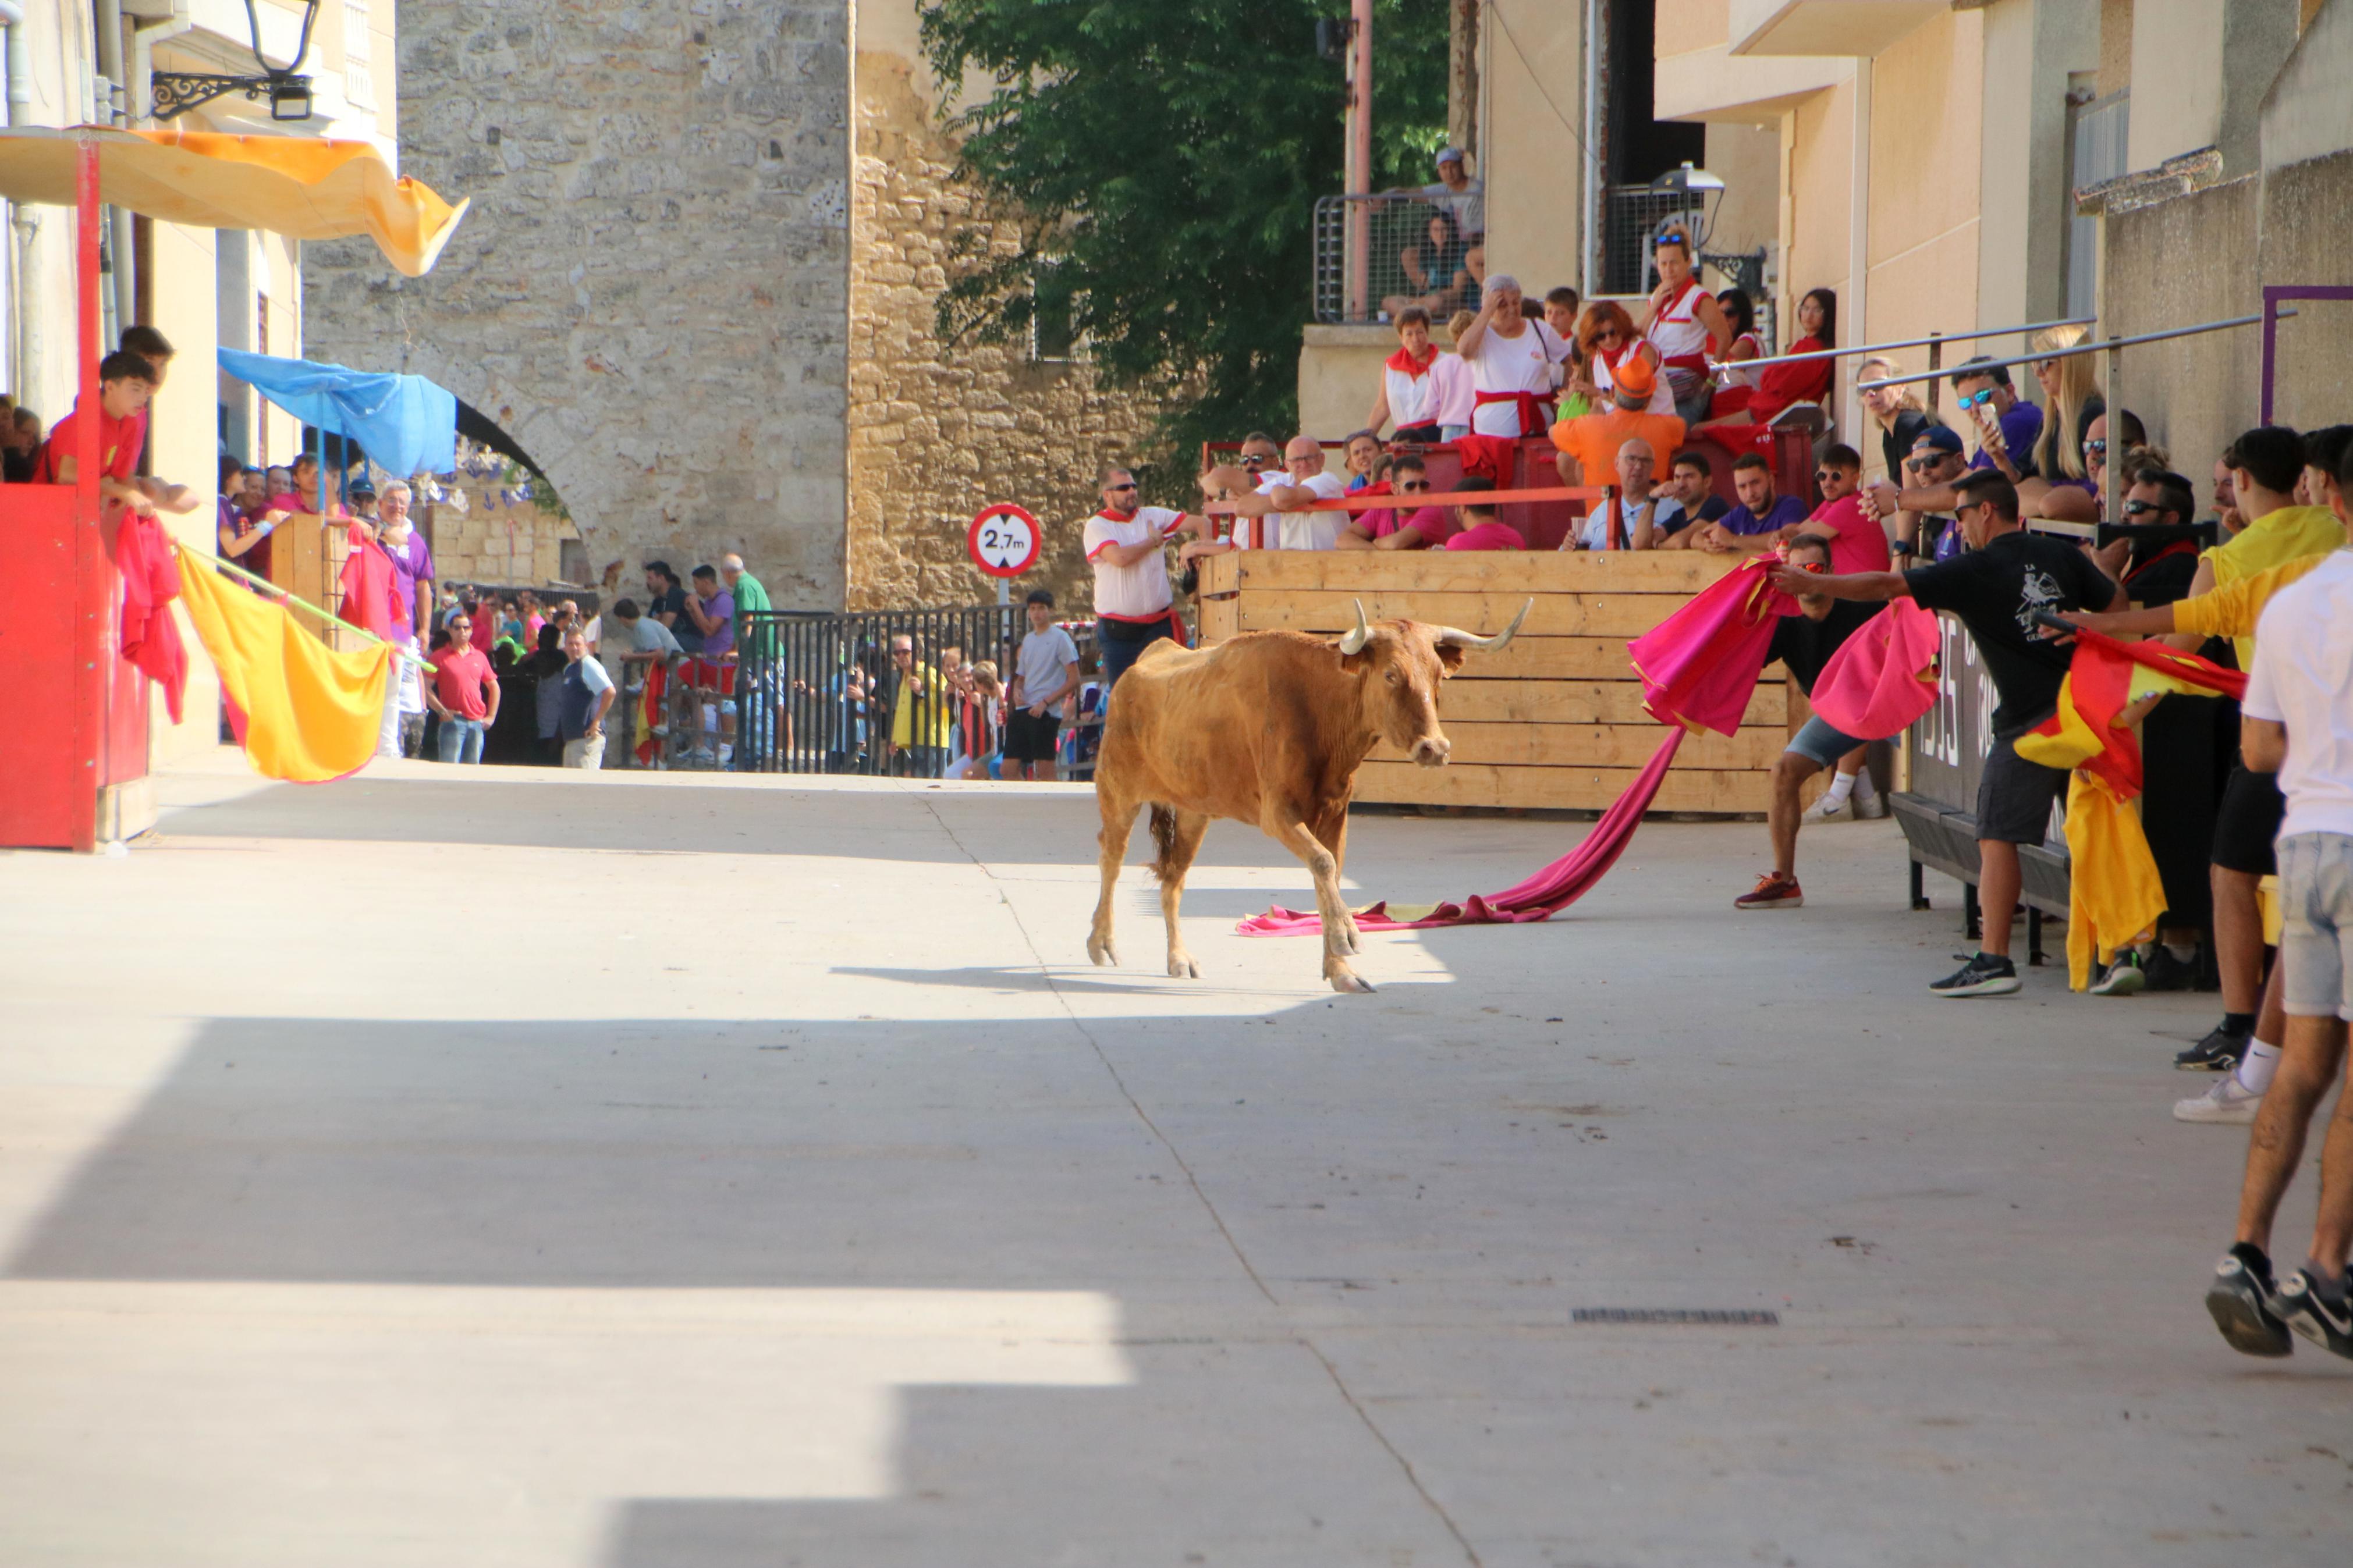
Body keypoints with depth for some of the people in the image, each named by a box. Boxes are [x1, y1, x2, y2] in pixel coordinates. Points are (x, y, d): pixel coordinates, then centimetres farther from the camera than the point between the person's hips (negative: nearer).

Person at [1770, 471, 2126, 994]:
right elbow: (2116, 604, 17)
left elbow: (1887, 586, -7)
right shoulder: (2062, 556, 10)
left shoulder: (1976, 571, -6)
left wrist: (1812, 584, 0)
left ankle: (1994, 960, -11)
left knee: (1997, 837, -4)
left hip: (2027, 720, -6)